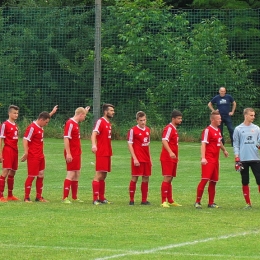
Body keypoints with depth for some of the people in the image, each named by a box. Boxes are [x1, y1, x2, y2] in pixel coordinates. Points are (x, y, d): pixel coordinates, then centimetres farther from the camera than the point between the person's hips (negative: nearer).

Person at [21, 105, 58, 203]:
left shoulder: (40, 127, 11)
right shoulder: (32, 128, -16)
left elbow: (46, 118, 35)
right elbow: (25, 140, -21)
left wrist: (52, 112, 44)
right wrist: (26, 152, -27)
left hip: (40, 156, 9)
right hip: (33, 157, -9)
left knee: (41, 176, 10)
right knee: (31, 176, -6)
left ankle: (39, 197, 16)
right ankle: (26, 197, 0)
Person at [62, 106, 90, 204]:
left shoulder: (76, 123, 14)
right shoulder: (70, 123, -14)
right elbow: (66, 139, -20)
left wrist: (85, 111, 44)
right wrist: (68, 153, -25)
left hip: (77, 153, 10)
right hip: (71, 154, -10)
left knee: (77, 174, 11)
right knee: (71, 174, -10)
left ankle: (75, 197, 17)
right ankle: (65, 198, -10)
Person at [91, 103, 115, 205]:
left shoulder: (108, 123, 16)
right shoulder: (100, 122, -10)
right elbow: (94, 134, -23)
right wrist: (93, 145, -41)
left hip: (107, 153, 9)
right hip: (101, 153, -9)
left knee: (103, 176, 12)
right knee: (99, 175, -10)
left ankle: (101, 198, 17)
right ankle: (95, 199, -11)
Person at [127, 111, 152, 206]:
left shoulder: (147, 130, 13)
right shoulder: (133, 130, -6)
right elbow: (130, 145, -8)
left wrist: (150, 158, 16)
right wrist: (134, 158, -14)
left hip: (146, 159, 6)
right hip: (138, 159, -6)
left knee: (146, 178, 7)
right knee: (135, 178, -4)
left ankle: (144, 200, 13)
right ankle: (131, 200, 1)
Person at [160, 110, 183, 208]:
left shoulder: (174, 129, 17)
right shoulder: (169, 128, -12)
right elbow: (164, 141, -24)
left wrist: (176, 156, 26)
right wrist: (170, 152, -37)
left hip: (172, 158, 9)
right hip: (167, 158, -9)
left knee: (170, 179, 13)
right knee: (167, 178, -12)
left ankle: (170, 201, 19)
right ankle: (164, 201, -13)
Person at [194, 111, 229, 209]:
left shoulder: (218, 130, 15)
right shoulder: (207, 130, -11)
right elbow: (203, 144, -17)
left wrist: (224, 150, 45)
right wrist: (203, 158, -26)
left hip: (215, 160, 8)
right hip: (208, 160, -8)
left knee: (213, 181, 9)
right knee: (205, 179, -13)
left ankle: (211, 203, 15)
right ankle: (197, 202, -8)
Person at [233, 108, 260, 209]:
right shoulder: (238, 129, 3)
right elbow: (236, 145, 3)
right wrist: (237, 159, -3)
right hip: (243, 160, -1)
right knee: (245, 182, 5)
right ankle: (248, 203, 12)